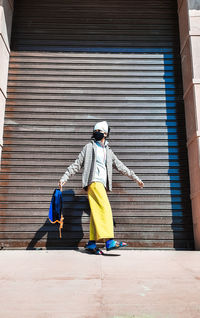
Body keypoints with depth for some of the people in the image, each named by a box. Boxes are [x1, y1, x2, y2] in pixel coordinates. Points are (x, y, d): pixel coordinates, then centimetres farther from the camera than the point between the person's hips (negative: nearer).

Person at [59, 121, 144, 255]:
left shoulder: (108, 151, 23)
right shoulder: (89, 147, 10)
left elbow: (120, 166, 25)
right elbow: (77, 165, 8)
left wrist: (136, 178, 24)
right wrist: (64, 178, 0)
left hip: (102, 184, 6)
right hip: (94, 181, -6)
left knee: (97, 213, 2)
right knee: (105, 207, -20)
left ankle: (92, 243, 7)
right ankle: (110, 241, -25)